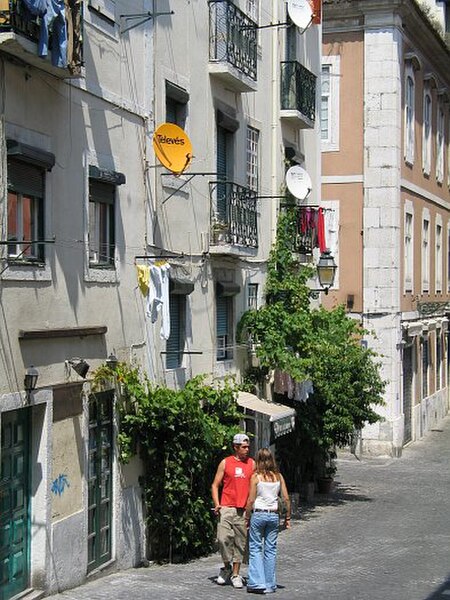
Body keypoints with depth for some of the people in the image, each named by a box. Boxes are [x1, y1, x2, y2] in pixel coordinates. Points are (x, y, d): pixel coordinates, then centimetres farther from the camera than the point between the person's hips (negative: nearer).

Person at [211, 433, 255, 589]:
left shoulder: (252, 463, 10)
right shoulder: (225, 463, 4)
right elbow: (215, 485, 6)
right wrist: (217, 504, -8)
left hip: (244, 510, 2)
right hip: (227, 508, -2)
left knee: (240, 543, 4)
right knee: (223, 538, -13)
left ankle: (235, 574, 14)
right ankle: (227, 567, 10)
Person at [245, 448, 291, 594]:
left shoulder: (256, 476, -7)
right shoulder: (278, 476, 3)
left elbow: (251, 500, -8)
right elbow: (286, 498, 2)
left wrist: (247, 518, 1)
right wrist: (288, 517, 10)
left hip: (258, 514, -3)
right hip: (274, 515, 3)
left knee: (255, 549, 4)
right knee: (270, 549, 9)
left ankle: (257, 583, -2)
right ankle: (269, 585, 10)